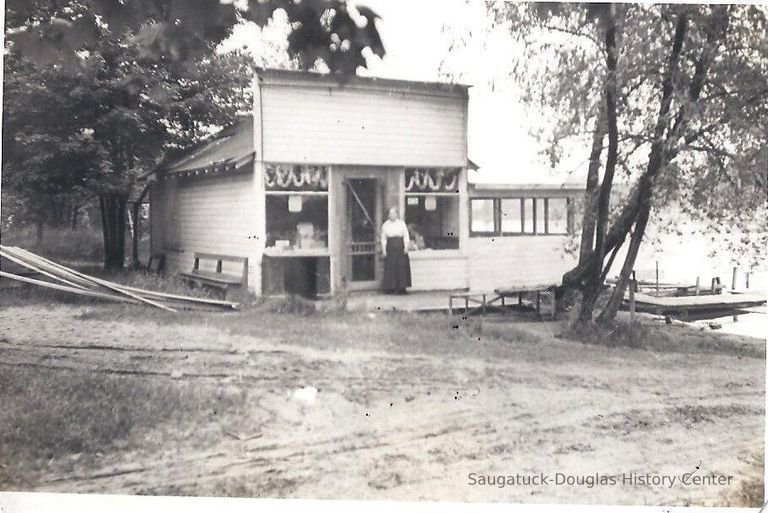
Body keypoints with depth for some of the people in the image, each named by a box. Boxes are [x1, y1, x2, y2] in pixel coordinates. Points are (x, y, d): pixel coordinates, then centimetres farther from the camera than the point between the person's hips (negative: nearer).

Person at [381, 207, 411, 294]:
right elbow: (383, 238, 8)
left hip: (400, 247, 0)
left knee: (401, 267, -3)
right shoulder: (385, 225, 8)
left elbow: (406, 236, 6)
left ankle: (401, 288, 1)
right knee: (390, 268, -4)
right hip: (390, 248, 0)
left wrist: (406, 247, -4)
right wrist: (384, 249, 0)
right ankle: (391, 288, 0)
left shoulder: (402, 223, 8)